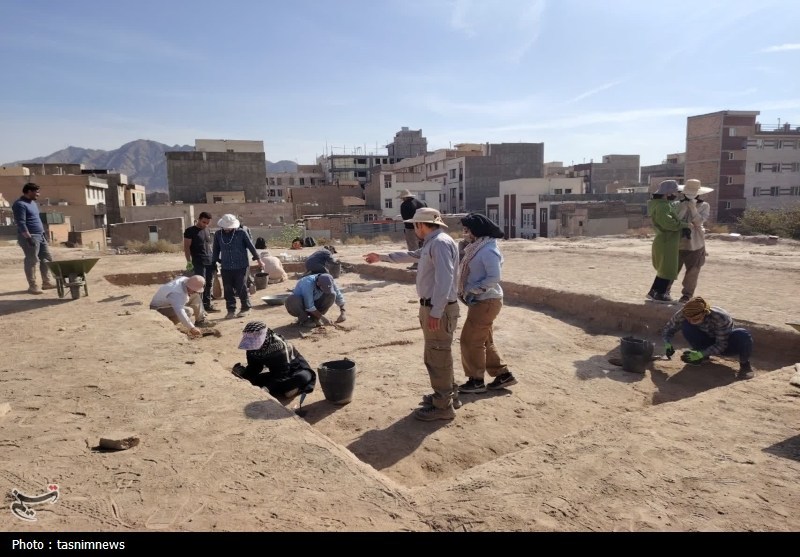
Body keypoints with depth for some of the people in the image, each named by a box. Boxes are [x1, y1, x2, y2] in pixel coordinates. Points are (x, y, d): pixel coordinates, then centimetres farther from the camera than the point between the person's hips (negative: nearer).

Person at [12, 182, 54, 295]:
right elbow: (21, 223, -20)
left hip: (40, 236, 9)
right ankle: (32, 286, 1)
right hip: (30, 237, -9)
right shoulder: (20, 204, -13)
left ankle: (46, 282, 18)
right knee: (32, 261, -5)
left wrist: (43, 232, 21)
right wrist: (28, 237, -25)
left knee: (46, 258, 10)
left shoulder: (33, 203, 16)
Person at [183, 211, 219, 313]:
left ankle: (207, 305, 16)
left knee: (209, 284, 8)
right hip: (199, 263, -6)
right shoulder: (190, 231, -3)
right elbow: (186, 247, -6)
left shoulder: (208, 230, 16)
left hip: (210, 262, 6)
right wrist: (189, 261, -13)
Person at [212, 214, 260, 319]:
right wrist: (213, 263, 18)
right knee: (228, 290, 5)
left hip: (241, 267, -3)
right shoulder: (218, 235, 4)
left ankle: (245, 308, 16)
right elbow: (216, 250, 15)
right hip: (226, 268, 3)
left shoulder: (241, 233, -6)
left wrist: (257, 258, 6)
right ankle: (231, 310, 16)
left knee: (241, 288, -1)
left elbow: (251, 246, 1)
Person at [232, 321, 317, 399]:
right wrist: (243, 372, -27)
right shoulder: (252, 348, -11)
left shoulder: (278, 345, -31)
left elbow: (282, 372, -33)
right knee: (252, 380, -16)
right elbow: (253, 369, -6)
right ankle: (286, 390, -17)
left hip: (297, 369, -6)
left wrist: (267, 388, -44)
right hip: (277, 374, 7)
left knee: (303, 377, -40)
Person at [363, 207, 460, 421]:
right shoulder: (431, 243, 16)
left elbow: (444, 279, -26)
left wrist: (435, 312, -28)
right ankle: (448, 394, 32)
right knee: (437, 355, 19)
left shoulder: (440, 243, -17)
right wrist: (382, 257, 40)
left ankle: (442, 406, 8)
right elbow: (411, 255, 34)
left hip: (439, 309, -10)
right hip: (431, 307, 10)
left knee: (438, 357, -2)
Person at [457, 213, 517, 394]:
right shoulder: (477, 247, 10)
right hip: (479, 301, 10)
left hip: (486, 302, -10)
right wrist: (467, 292, 2)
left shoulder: (488, 251, -20)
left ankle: (476, 381, 11)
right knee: (484, 341, 16)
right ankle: (503, 375, 26)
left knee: (470, 340, -2)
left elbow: (494, 277, -25)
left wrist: (471, 289, -20)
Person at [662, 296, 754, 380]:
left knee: (743, 335, -37)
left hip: (727, 344, -3)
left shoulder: (720, 317, -34)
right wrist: (668, 344, -31)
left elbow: (721, 345, -28)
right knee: (685, 325, -26)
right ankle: (703, 357, -4)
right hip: (709, 341, 3)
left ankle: (744, 364, -8)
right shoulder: (683, 314, -26)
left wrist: (700, 354, -40)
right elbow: (667, 329, -12)